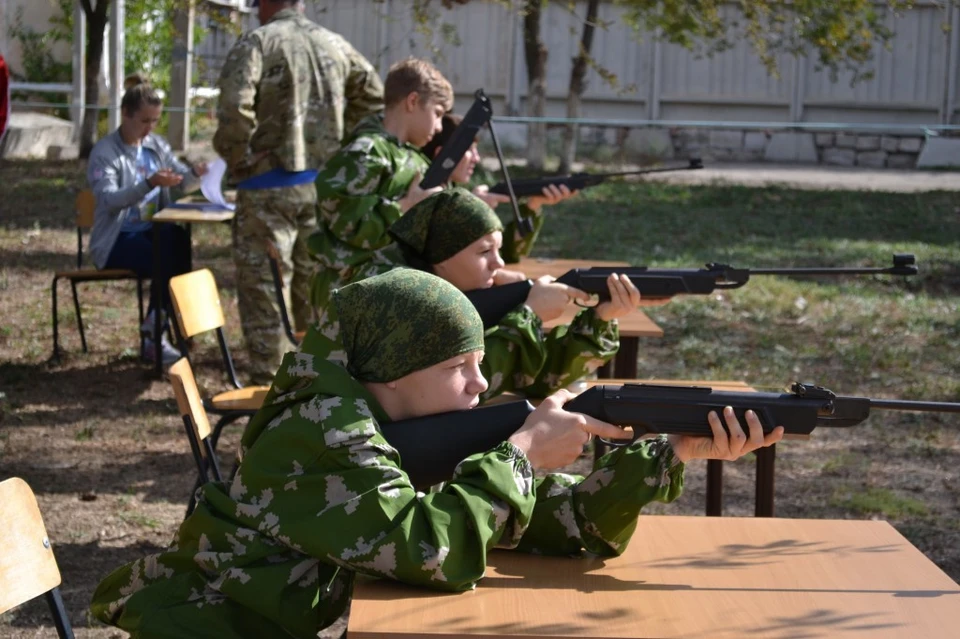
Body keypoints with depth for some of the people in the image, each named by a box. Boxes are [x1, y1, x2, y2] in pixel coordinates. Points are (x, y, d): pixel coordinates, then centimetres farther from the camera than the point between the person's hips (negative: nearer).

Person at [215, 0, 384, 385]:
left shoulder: (257, 43, -10)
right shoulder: (336, 45, 8)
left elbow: (234, 107, -21)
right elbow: (373, 97, 13)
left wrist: (236, 158, -7)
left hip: (270, 183, -6)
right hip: (324, 182, 6)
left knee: (263, 284, 1)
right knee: (315, 281, 16)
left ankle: (266, 381, 3)